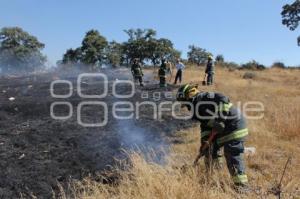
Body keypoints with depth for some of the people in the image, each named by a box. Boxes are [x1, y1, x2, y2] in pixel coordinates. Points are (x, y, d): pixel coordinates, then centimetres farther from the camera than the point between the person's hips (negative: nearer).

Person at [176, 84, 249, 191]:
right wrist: (204, 141, 0)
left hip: (234, 125, -10)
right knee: (211, 147, 17)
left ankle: (241, 185, -3)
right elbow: (205, 125, 12)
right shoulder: (197, 107, 13)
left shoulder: (204, 97, -16)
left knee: (233, 157, -11)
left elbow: (223, 99, -30)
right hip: (223, 128, 10)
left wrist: (220, 120, -30)